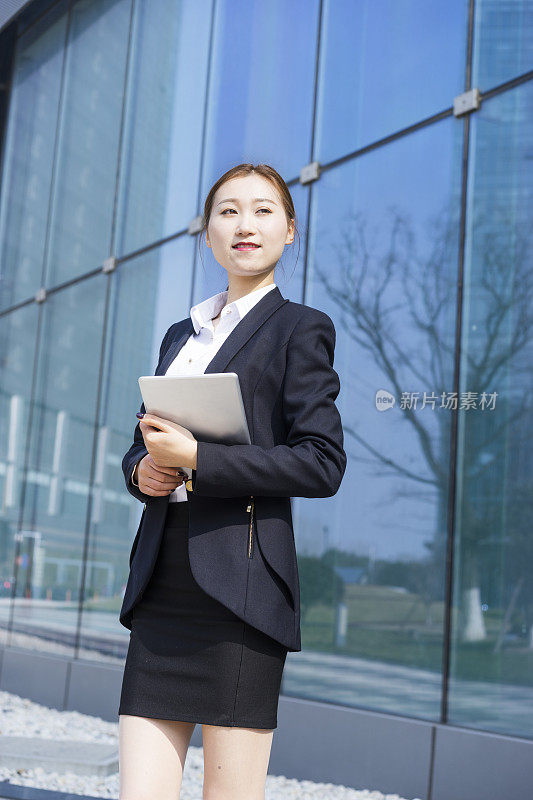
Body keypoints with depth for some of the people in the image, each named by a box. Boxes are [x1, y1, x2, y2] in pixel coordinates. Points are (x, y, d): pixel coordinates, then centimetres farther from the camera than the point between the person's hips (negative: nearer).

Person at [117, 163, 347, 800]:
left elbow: (323, 463, -6)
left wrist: (197, 457, -12)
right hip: (162, 583, 6)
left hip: (239, 580, -5)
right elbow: (141, 441, 28)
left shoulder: (300, 328, 3)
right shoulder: (180, 335, 22)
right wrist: (142, 470, 3)